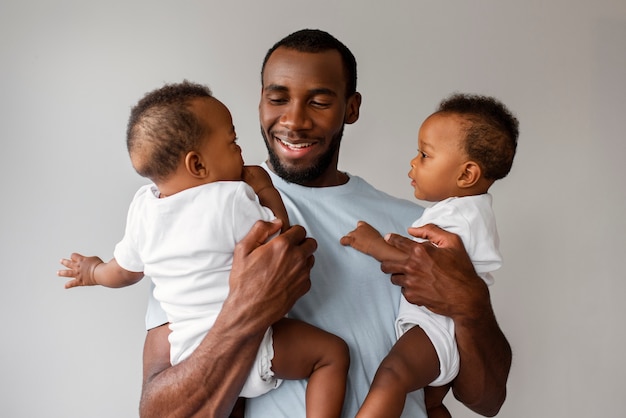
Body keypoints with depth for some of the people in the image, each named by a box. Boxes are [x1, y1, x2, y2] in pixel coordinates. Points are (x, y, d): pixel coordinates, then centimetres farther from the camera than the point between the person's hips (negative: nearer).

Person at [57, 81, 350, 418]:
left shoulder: (142, 207, 1)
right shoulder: (233, 199, -18)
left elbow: (124, 273, 15)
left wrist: (94, 271, 37)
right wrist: (267, 191, -1)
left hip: (189, 357, 7)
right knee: (333, 353, 1)